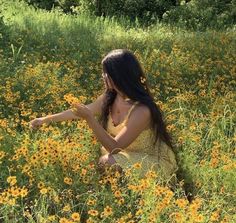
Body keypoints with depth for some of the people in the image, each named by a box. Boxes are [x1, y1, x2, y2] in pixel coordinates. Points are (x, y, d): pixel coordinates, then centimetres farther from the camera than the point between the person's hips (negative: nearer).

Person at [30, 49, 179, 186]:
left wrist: (90, 119, -35)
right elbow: (80, 111, 7)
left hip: (153, 161, -7)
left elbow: (114, 147, -28)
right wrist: (46, 120, 10)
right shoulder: (109, 97, -8)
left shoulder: (142, 110, -31)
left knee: (107, 162, -28)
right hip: (126, 152, 7)